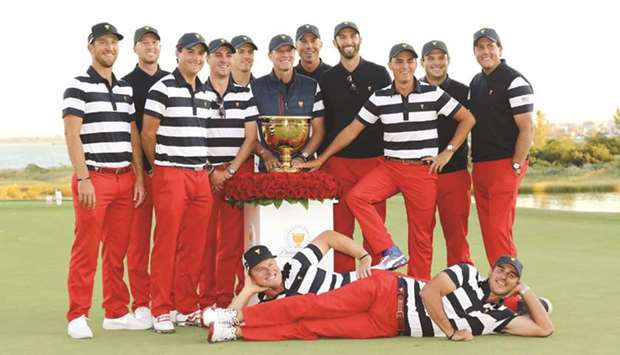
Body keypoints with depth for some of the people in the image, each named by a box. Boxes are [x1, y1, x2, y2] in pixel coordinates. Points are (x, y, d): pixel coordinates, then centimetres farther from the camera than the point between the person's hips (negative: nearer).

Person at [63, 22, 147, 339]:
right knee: (86, 251, -4)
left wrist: (139, 178, 9)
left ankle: (116, 312, 17)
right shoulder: (78, 86, -3)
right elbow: (72, 136, -9)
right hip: (94, 178, -6)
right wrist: (83, 178, -16)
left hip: (125, 179, 6)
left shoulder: (126, 89, 16)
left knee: (117, 251, 9)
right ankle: (77, 316, 3)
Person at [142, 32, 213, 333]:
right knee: (166, 244, -4)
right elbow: (147, 133, -5)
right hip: (171, 175, -6)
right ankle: (161, 311, 3)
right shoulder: (163, 88, -6)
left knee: (194, 246, 8)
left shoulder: (205, 93, 16)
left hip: (201, 175, 6)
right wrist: (159, 165, 3)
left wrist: (207, 167, 14)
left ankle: (187, 308, 17)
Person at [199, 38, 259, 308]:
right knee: (205, 238, -1)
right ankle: (206, 301, 5)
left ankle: (226, 301, 4)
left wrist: (230, 170, -5)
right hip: (203, 172, -1)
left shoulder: (245, 94, 9)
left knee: (233, 239, -2)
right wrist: (210, 171, -5)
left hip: (239, 172, 1)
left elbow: (251, 137, 4)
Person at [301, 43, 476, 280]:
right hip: (389, 166, 2)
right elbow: (352, 130, 6)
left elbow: (467, 119, 5)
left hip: (424, 171, -2)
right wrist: (321, 159, 3)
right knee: (355, 196, -22)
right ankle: (390, 253, -19)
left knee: (421, 234, 1)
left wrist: (448, 152, -3)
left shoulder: (433, 94, -1)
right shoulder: (379, 98, 4)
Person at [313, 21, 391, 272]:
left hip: (375, 158, -1)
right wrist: (322, 159, 7)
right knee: (341, 225, 1)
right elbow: (322, 123, 13)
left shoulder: (379, 74, 7)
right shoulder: (327, 79, 10)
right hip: (338, 160, 1)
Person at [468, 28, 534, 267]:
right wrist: (476, 165, 14)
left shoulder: (514, 82, -8)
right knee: (488, 230, 10)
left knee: (499, 229, -11)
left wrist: (515, 167, -17)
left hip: (504, 166, -8)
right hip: (479, 167, 8)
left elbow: (526, 129, -12)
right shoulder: (476, 82, 15)